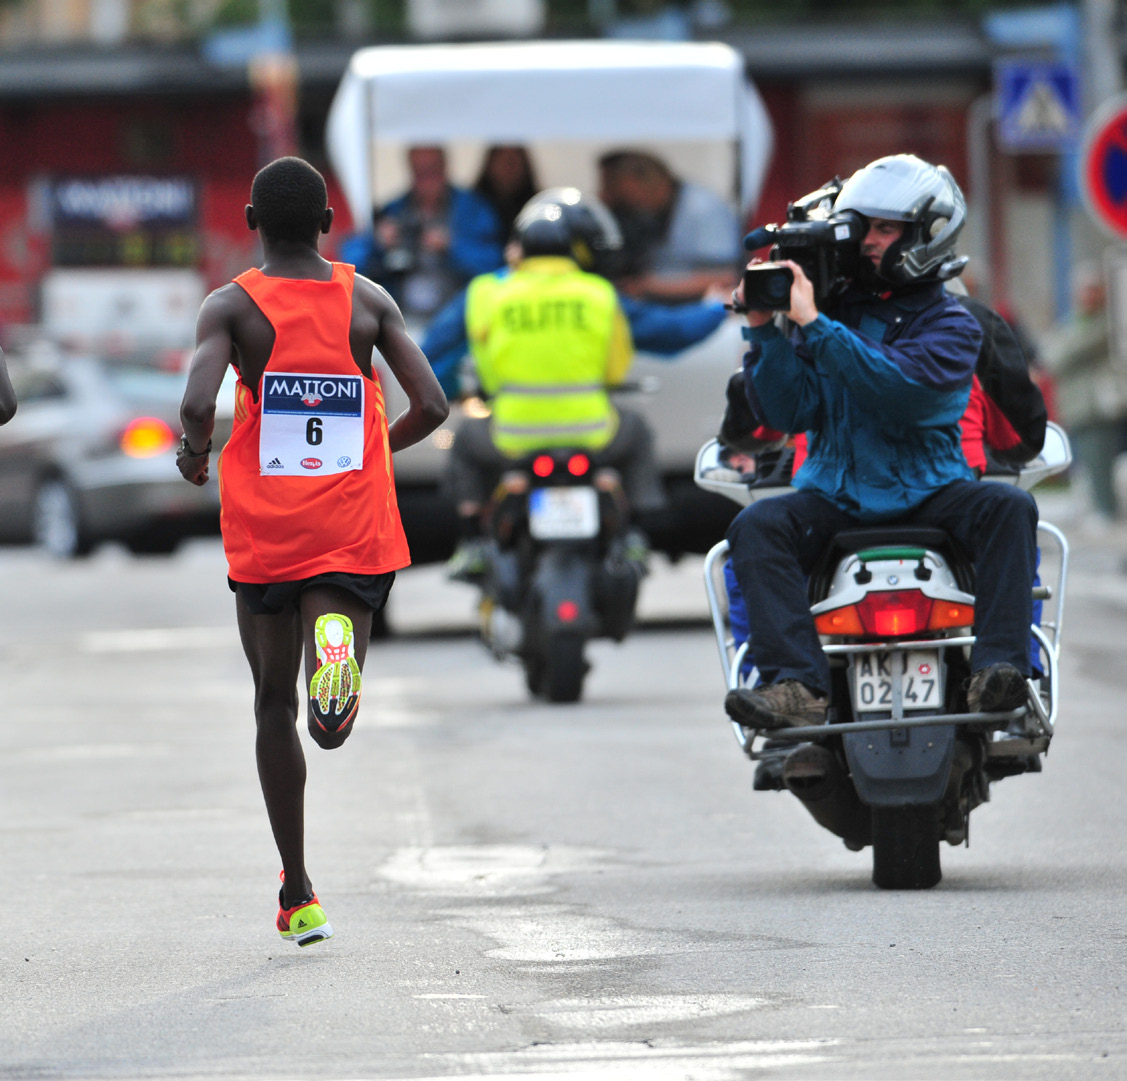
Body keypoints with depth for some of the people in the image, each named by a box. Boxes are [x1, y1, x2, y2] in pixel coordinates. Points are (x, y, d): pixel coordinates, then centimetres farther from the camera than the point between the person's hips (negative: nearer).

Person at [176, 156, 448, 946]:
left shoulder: (232, 307, -3)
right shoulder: (368, 301, 3)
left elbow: (198, 405, -19)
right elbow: (431, 407, -3)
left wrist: (195, 453, 4)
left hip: (266, 536, -1)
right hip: (356, 533, 1)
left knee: (276, 705, 13)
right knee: (332, 725, -1)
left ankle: (299, 895, 14)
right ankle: (338, 644, -38)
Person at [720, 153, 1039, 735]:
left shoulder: (952, 325, 2)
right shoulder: (835, 308, 11)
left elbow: (903, 391, -19)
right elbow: (788, 412, 3)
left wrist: (813, 325, -21)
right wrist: (766, 331, -10)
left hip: (928, 490, -2)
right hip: (834, 495, 2)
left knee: (1009, 508, -30)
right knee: (756, 527, -26)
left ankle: (997, 670, -42)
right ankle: (797, 685, -40)